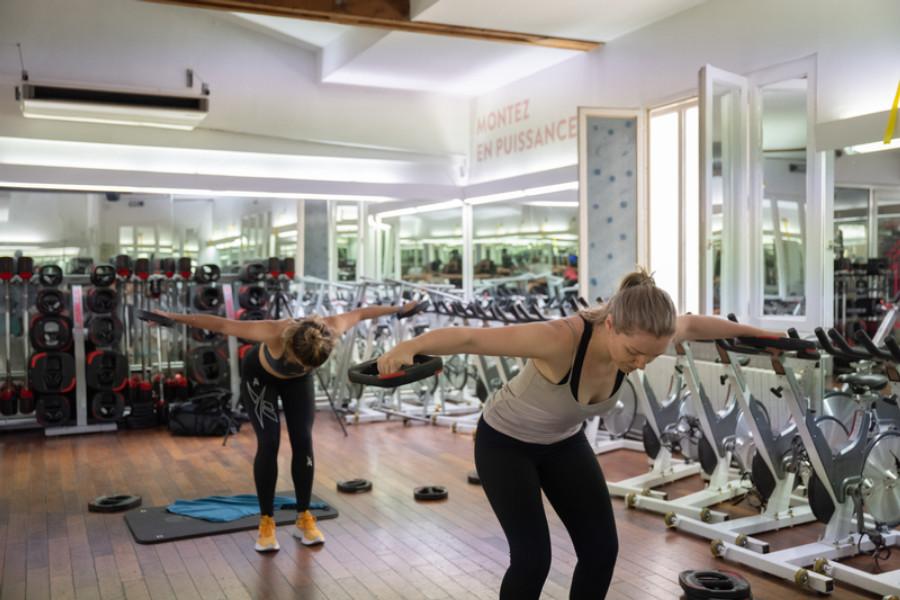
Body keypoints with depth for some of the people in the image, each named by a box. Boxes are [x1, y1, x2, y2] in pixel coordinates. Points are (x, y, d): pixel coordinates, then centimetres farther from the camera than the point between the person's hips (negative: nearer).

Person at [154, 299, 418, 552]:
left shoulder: (329, 330, -37)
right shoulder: (276, 333, -45)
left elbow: (359, 313, -17)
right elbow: (221, 324, -37)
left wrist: (401, 309, -5)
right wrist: (175, 318, -34)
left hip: (297, 379, 3)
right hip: (260, 376, -3)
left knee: (303, 442, -6)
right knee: (268, 443, -13)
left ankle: (304, 519, 7)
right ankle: (266, 524, -1)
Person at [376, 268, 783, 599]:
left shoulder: (639, 337, -22)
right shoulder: (561, 340, -41)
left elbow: (692, 325, -1)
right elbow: (470, 337, -44)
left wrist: (751, 331, 12)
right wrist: (409, 347, -60)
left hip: (564, 442, 6)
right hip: (506, 442, -6)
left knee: (601, 550, 1)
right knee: (533, 557, -12)